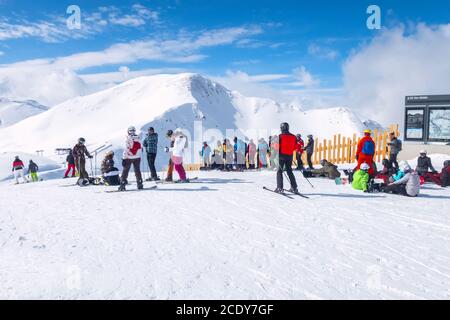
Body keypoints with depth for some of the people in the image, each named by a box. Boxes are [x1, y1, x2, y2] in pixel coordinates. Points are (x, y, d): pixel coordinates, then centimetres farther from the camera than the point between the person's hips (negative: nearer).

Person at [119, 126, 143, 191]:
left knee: (125, 171, 3)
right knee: (137, 171, 14)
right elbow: (140, 148, 9)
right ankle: (140, 185, 15)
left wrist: (124, 159, -12)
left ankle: (122, 186, 0)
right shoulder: (138, 138, 1)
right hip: (137, 158, 4)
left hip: (128, 157, -4)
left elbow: (126, 150, -16)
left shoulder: (128, 139, -13)